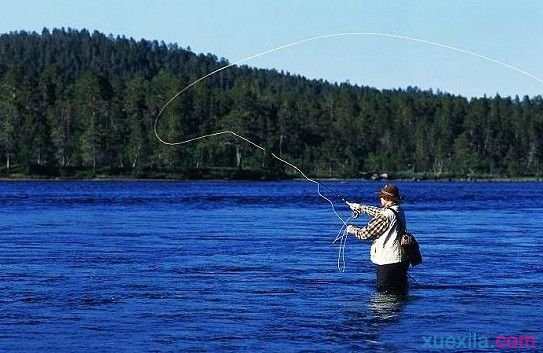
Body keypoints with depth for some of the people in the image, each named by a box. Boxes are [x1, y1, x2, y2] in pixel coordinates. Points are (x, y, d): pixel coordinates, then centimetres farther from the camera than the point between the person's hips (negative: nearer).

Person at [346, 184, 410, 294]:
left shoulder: (386, 215, -20)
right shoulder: (398, 211, 9)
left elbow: (366, 233, -15)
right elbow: (378, 212, 29)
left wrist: (352, 229, 4)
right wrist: (361, 207, 40)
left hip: (388, 262, -9)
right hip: (401, 260, 9)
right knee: (401, 292, 16)